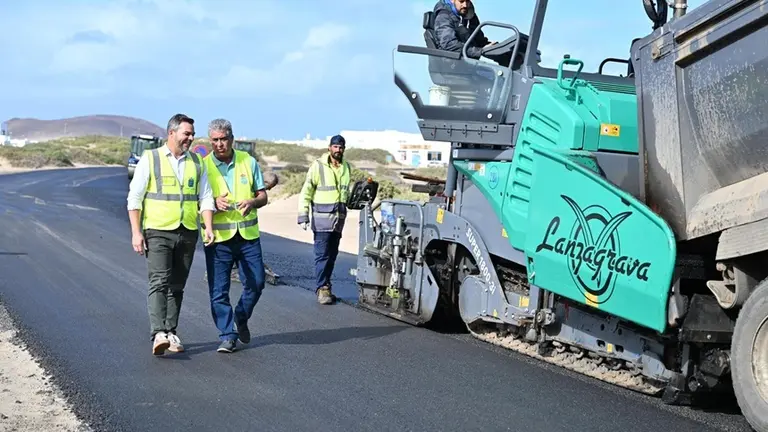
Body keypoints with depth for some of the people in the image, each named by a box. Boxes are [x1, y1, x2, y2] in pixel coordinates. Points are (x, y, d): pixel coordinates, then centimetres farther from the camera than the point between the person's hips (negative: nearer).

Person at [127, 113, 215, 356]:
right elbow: (134, 198, -2)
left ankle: (171, 334, 16)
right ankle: (158, 335, -25)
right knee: (159, 282, -16)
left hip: (188, 234, 4)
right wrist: (136, 232, -9)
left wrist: (208, 226, -6)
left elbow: (205, 197, 9)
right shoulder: (150, 159, -1)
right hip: (158, 232, -4)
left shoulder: (196, 163, 11)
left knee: (177, 286, 9)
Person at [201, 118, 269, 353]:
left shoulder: (248, 162, 7)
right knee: (218, 290, -2)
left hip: (248, 235, 2)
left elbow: (263, 195, 10)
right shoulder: (203, 166, 1)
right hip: (218, 237, -2)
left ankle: (241, 317, 30)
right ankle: (227, 335, 8)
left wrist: (252, 202, -13)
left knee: (256, 283, 3)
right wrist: (213, 203, -19)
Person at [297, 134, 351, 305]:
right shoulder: (318, 166, -6)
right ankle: (322, 288, -3)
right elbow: (306, 192, -7)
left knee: (332, 254, 10)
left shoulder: (346, 168, 11)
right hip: (322, 218, -6)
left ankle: (325, 286, 19)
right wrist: (303, 216, -12)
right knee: (322, 254, -7)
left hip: (339, 218, 6)